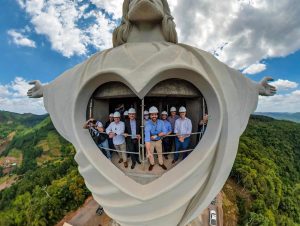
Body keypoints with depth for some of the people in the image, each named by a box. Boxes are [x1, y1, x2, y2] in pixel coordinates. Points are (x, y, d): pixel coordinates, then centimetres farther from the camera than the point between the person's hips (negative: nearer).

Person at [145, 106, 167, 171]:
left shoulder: (161, 122, -21)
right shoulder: (148, 124, -33)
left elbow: (164, 132, -14)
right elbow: (147, 138, -40)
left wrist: (156, 135, -28)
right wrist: (148, 151, -45)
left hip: (158, 141, 3)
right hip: (150, 141, -2)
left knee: (160, 153, 22)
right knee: (150, 154, 18)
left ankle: (161, 163, 48)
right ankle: (152, 164, 45)